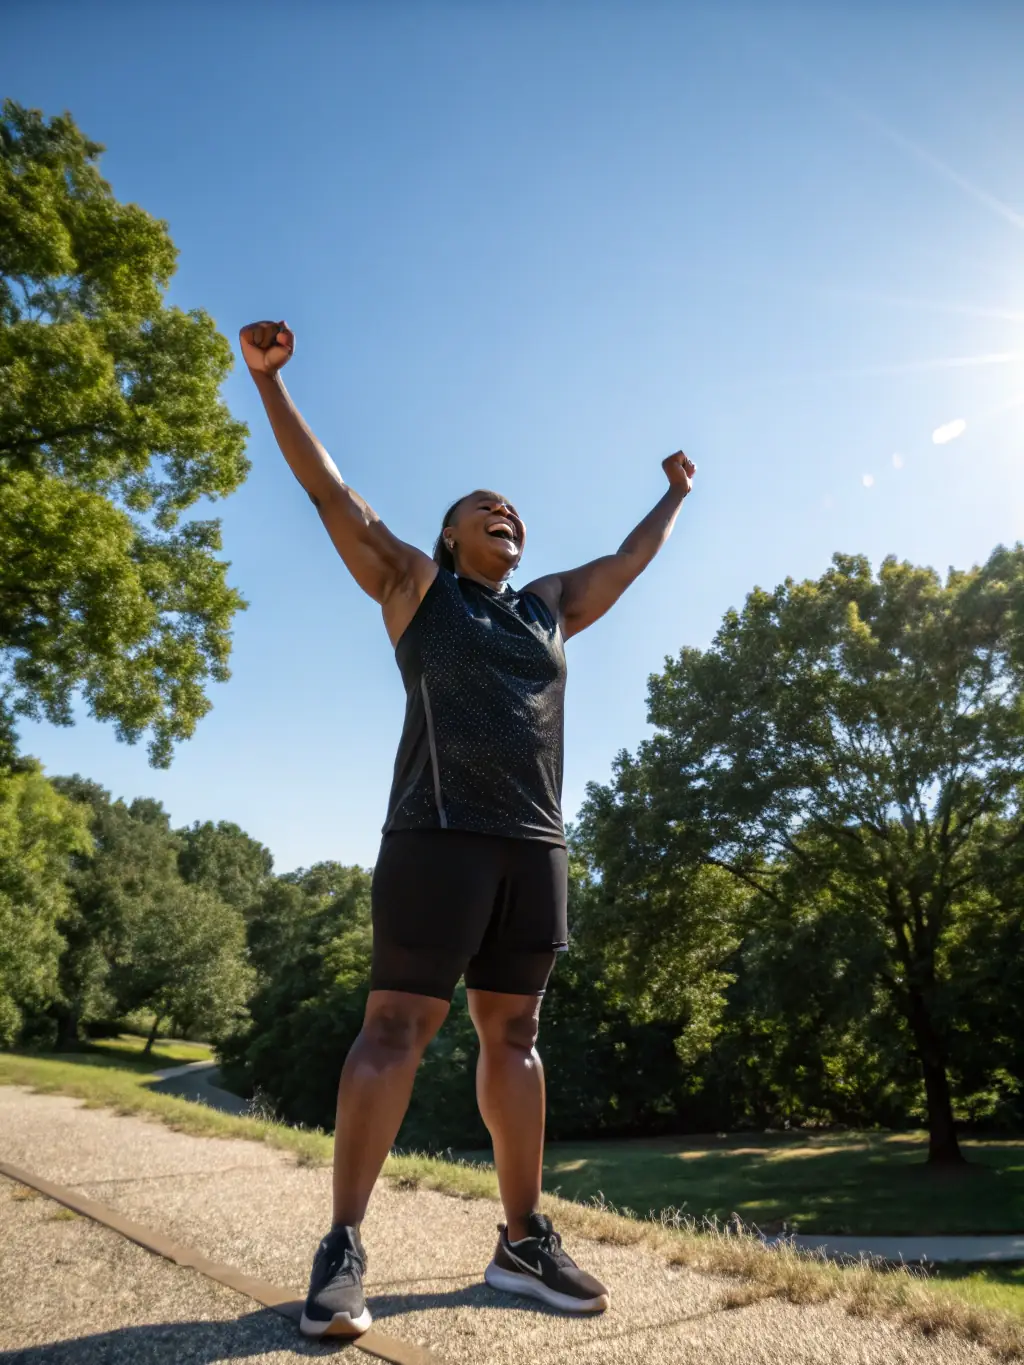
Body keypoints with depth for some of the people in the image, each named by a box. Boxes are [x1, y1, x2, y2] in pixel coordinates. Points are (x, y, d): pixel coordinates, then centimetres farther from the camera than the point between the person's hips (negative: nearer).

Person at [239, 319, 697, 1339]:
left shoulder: (550, 608, 22)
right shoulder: (413, 585, 10)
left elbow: (628, 561, 36)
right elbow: (330, 492, 6)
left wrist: (674, 494, 48)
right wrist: (266, 379, 5)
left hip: (534, 843, 5)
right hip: (439, 833, -5)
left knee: (513, 1036, 9)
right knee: (397, 1026, -5)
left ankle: (524, 1242, 18)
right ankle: (341, 1248, 5)